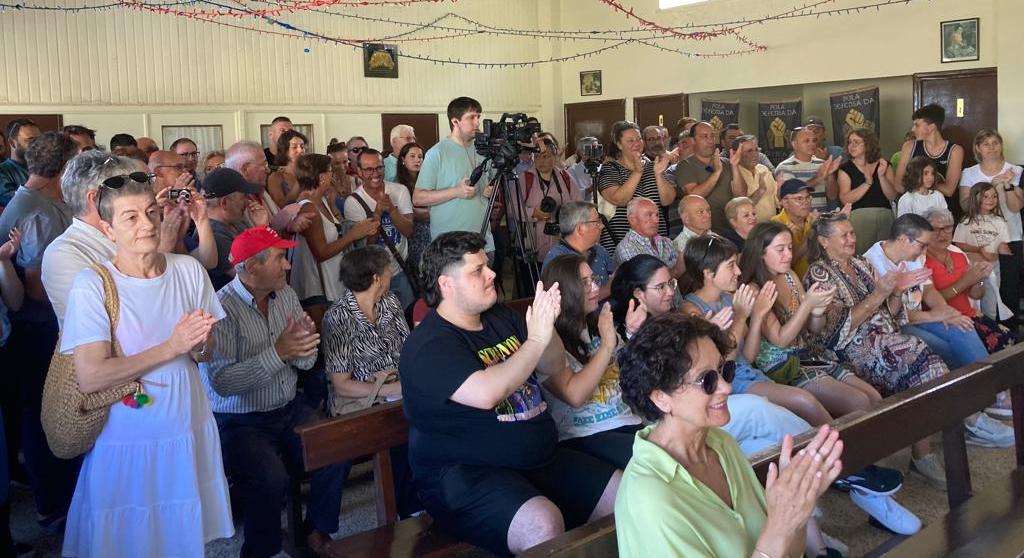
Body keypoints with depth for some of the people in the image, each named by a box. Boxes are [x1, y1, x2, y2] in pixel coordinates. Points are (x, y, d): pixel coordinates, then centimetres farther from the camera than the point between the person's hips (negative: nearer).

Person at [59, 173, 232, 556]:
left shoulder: (189, 270, -1)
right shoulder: (92, 285, -14)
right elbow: (90, 378, -21)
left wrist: (201, 343, -16)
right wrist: (172, 347, -23)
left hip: (189, 431, 4)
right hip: (126, 443, -4)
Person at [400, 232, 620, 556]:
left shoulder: (500, 319, 12)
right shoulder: (428, 346, -14)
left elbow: (554, 366, 13)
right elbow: (487, 393, -29)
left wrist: (547, 325, -8)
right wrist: (535, 340, -20)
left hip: (544, 461, 8)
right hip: (465, 475, -8)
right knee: (543, 526, -35)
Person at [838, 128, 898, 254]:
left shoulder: (883, 165, 10)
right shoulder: (845, 169, 3)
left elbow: (892, 196, 3)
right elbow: (845, 200, -10)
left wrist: (881, 176, -9)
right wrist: (867, 183, -15)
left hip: (885, 216, 2)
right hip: (858, 217, -2)